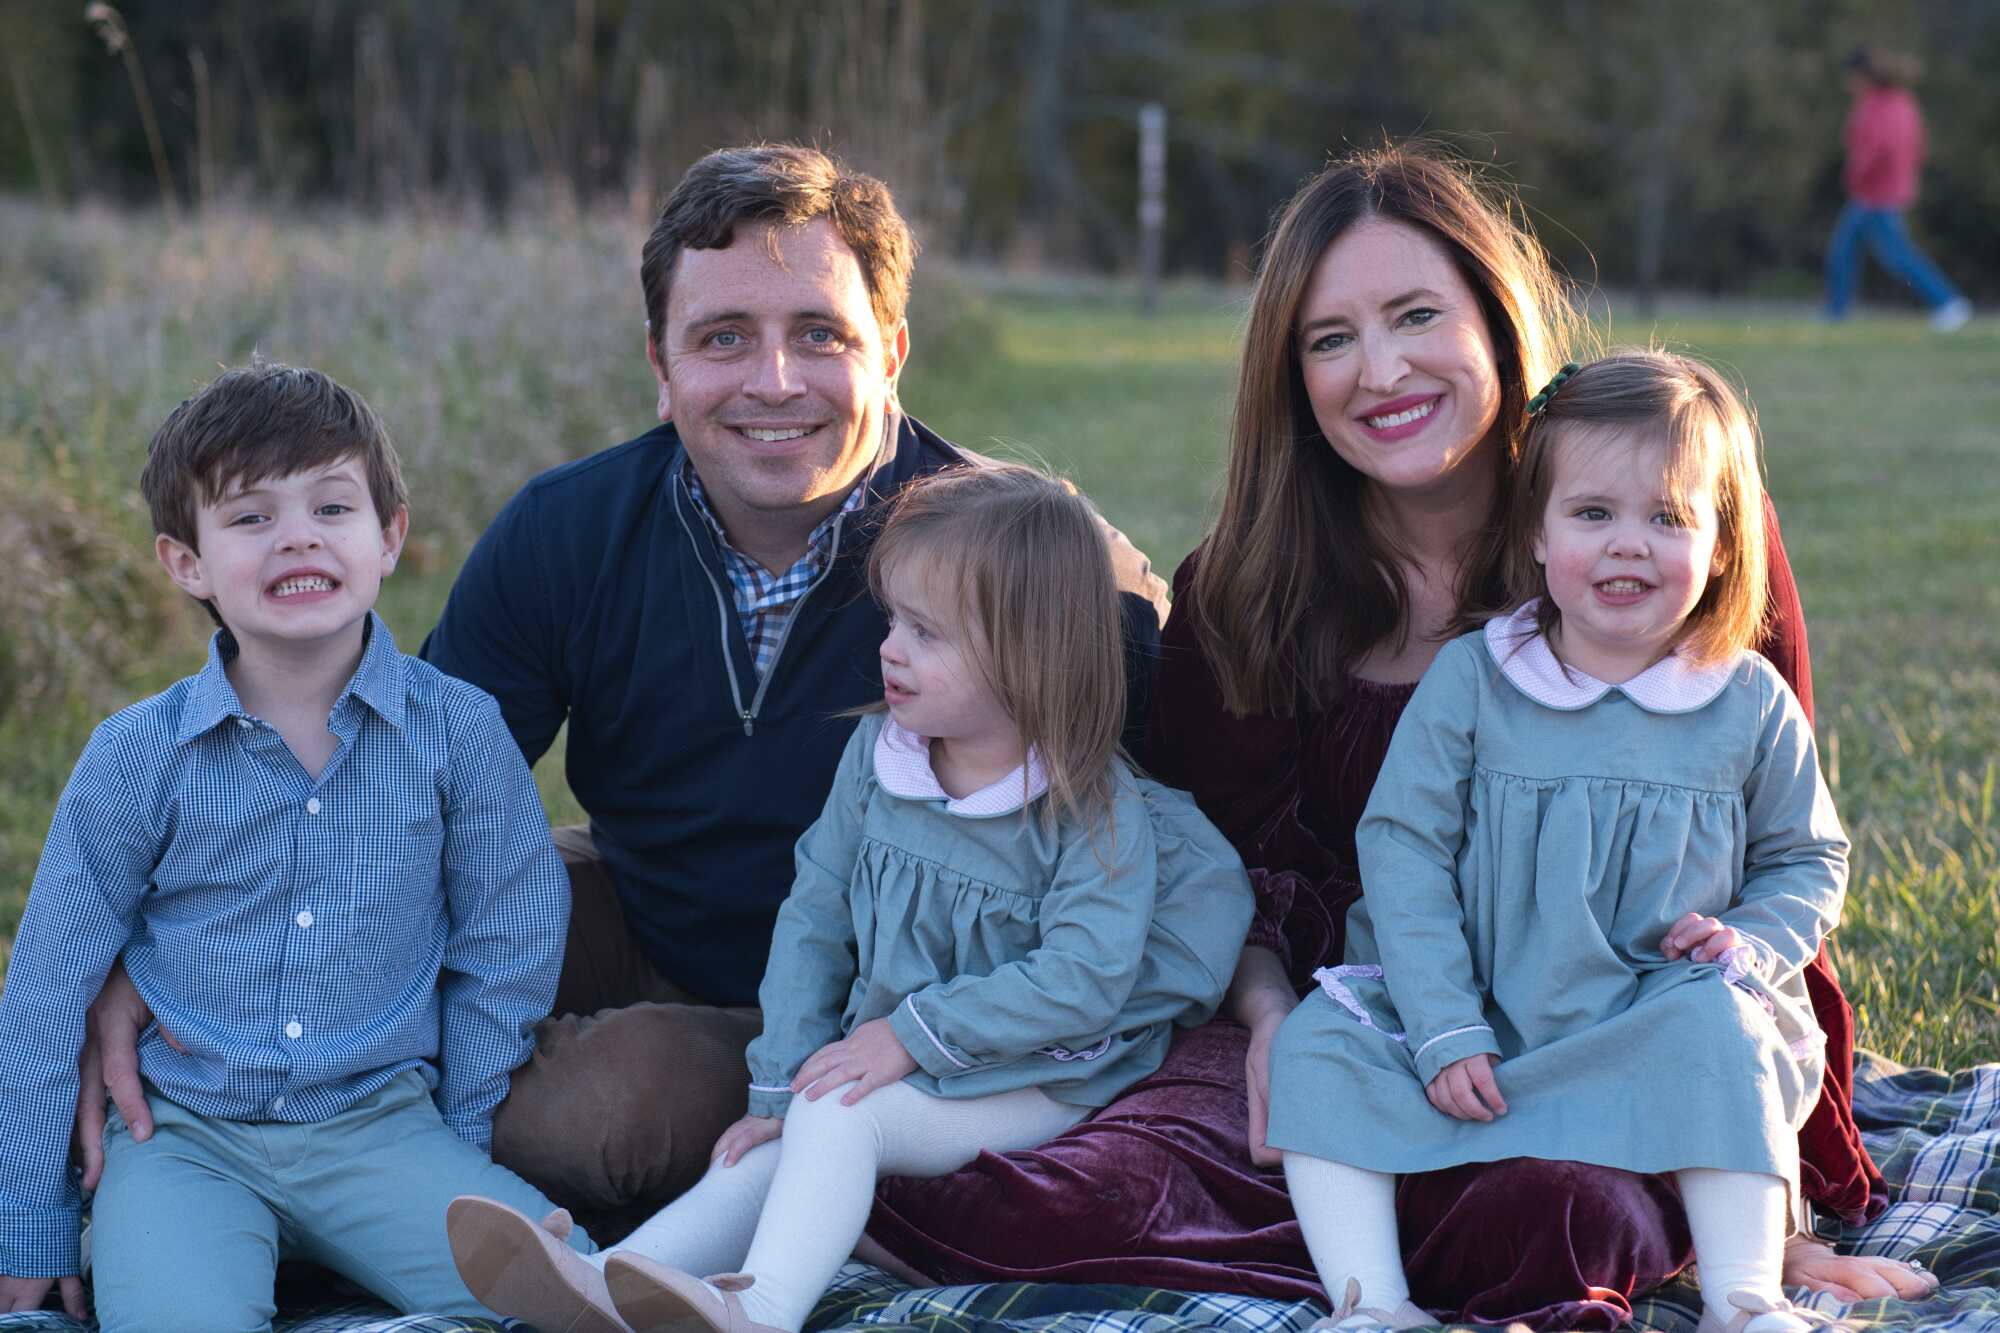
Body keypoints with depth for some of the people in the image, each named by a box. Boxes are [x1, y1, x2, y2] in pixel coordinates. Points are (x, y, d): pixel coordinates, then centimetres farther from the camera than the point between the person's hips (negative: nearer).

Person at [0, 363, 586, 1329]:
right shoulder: (137, 758, -4)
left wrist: (457, 1156, 7)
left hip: (382, 1128, 2)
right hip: (183, 1136, -2)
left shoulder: (459, 731, -4)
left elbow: (506, 955, 7)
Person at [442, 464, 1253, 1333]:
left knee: (838, 1115, -29)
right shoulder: (877, 753, 2)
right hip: (888, 1064, 6)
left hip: (1029, 1086, -6)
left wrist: (914, 1033, -24)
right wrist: (781, 1081, -3)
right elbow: (814, 918, 4)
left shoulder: (1098, 810, -15)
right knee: (761, 1158, -16)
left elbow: (1083, 978, -23)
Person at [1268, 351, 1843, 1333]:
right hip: (1477, 1028, 1)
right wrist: (1444, 1034, -14)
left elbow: (1808, 859, 13)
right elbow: (1403, 848, -5)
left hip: (1657, 1041, -1)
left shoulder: (1753, 704, 1)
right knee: (1321, 1043, -19)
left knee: (1717, 1024, -31)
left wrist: (1752, 941, -10)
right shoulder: (1469, 680, -3)